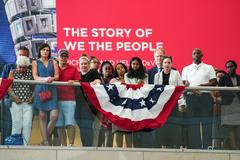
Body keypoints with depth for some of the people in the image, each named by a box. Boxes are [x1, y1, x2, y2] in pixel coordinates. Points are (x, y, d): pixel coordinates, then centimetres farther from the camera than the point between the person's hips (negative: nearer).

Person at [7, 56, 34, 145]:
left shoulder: (31, 73, 6)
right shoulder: (13, 73, 5)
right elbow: (8, 87, -1)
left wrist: (32, 97, -6)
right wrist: (14, 97, -12)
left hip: (28, 102, 1)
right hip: (16, 102, -1)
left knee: (27, 124, -5)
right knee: (17, 123, -3)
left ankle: (26, 144, -1)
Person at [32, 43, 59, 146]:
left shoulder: (53, 62, 17)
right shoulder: (35, 62, 12)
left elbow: (57, 75, 7)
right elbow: (35, 77, 0)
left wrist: (52, 79, -16)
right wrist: (45, 79, -18)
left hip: (51, 90, 1)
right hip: (40, 89, -1)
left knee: (54, 116, -11)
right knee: (42, 116, -3)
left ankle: (46, 138, 7)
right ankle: (45, 141, -1)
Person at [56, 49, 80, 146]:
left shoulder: (73, 69, 12)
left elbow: (79, 82, 9)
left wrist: (73, 82, -12)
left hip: (69, 100, -2)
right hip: (57, 100, 2)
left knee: (70, 124, -11)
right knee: (60, 125, 0)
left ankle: (71, 144, -15)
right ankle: (63, 145, 3)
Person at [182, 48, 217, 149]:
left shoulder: (209, 68, 14)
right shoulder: (186, 69, 19)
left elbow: (214, 82, 4)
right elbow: (184, 84, 10)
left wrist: (202, 85, -12)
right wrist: (193, 90, -10)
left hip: (205, 96, -1)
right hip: (191, 97, 1)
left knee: (207, 122, -6)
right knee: (192, 122, -3)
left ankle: (207, 146, -7)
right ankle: (194, 147, -3)